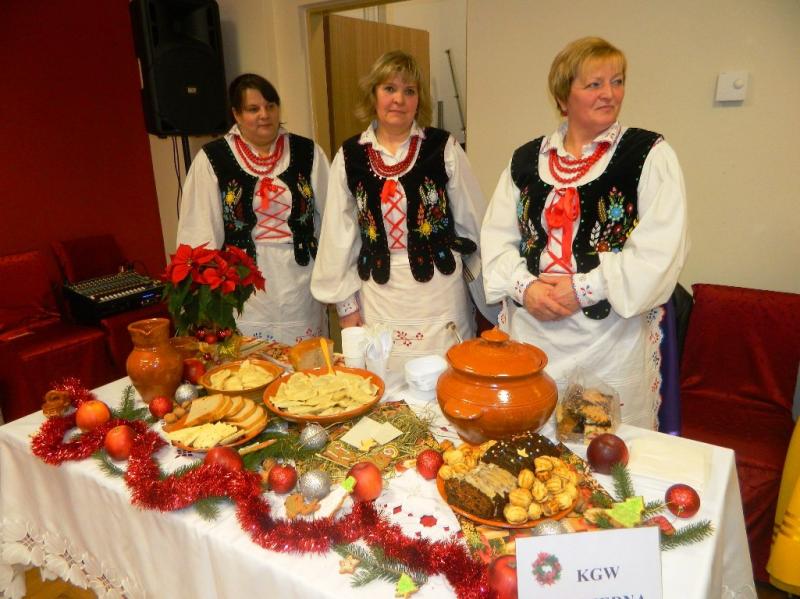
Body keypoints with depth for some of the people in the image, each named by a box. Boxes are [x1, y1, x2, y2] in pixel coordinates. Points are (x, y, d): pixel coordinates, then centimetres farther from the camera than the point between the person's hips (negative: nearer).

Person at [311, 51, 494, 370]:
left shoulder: (444, 148, -3)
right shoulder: (349, 156, 2)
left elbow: (472, 223, 2)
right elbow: (339, 234, 7)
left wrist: (490, 294, 6)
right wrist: (345, 302, 7)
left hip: (439, 293, -1)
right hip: (378, 295, 2)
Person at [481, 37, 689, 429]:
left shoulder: (649, 155, -2)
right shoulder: (525, 160, 9)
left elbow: (660, 250, -11)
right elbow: (496, 235, 6)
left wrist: (583, 288, -16)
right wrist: (523, 286, -10)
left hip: (612, 341, -3)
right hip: (529, 334, 3)